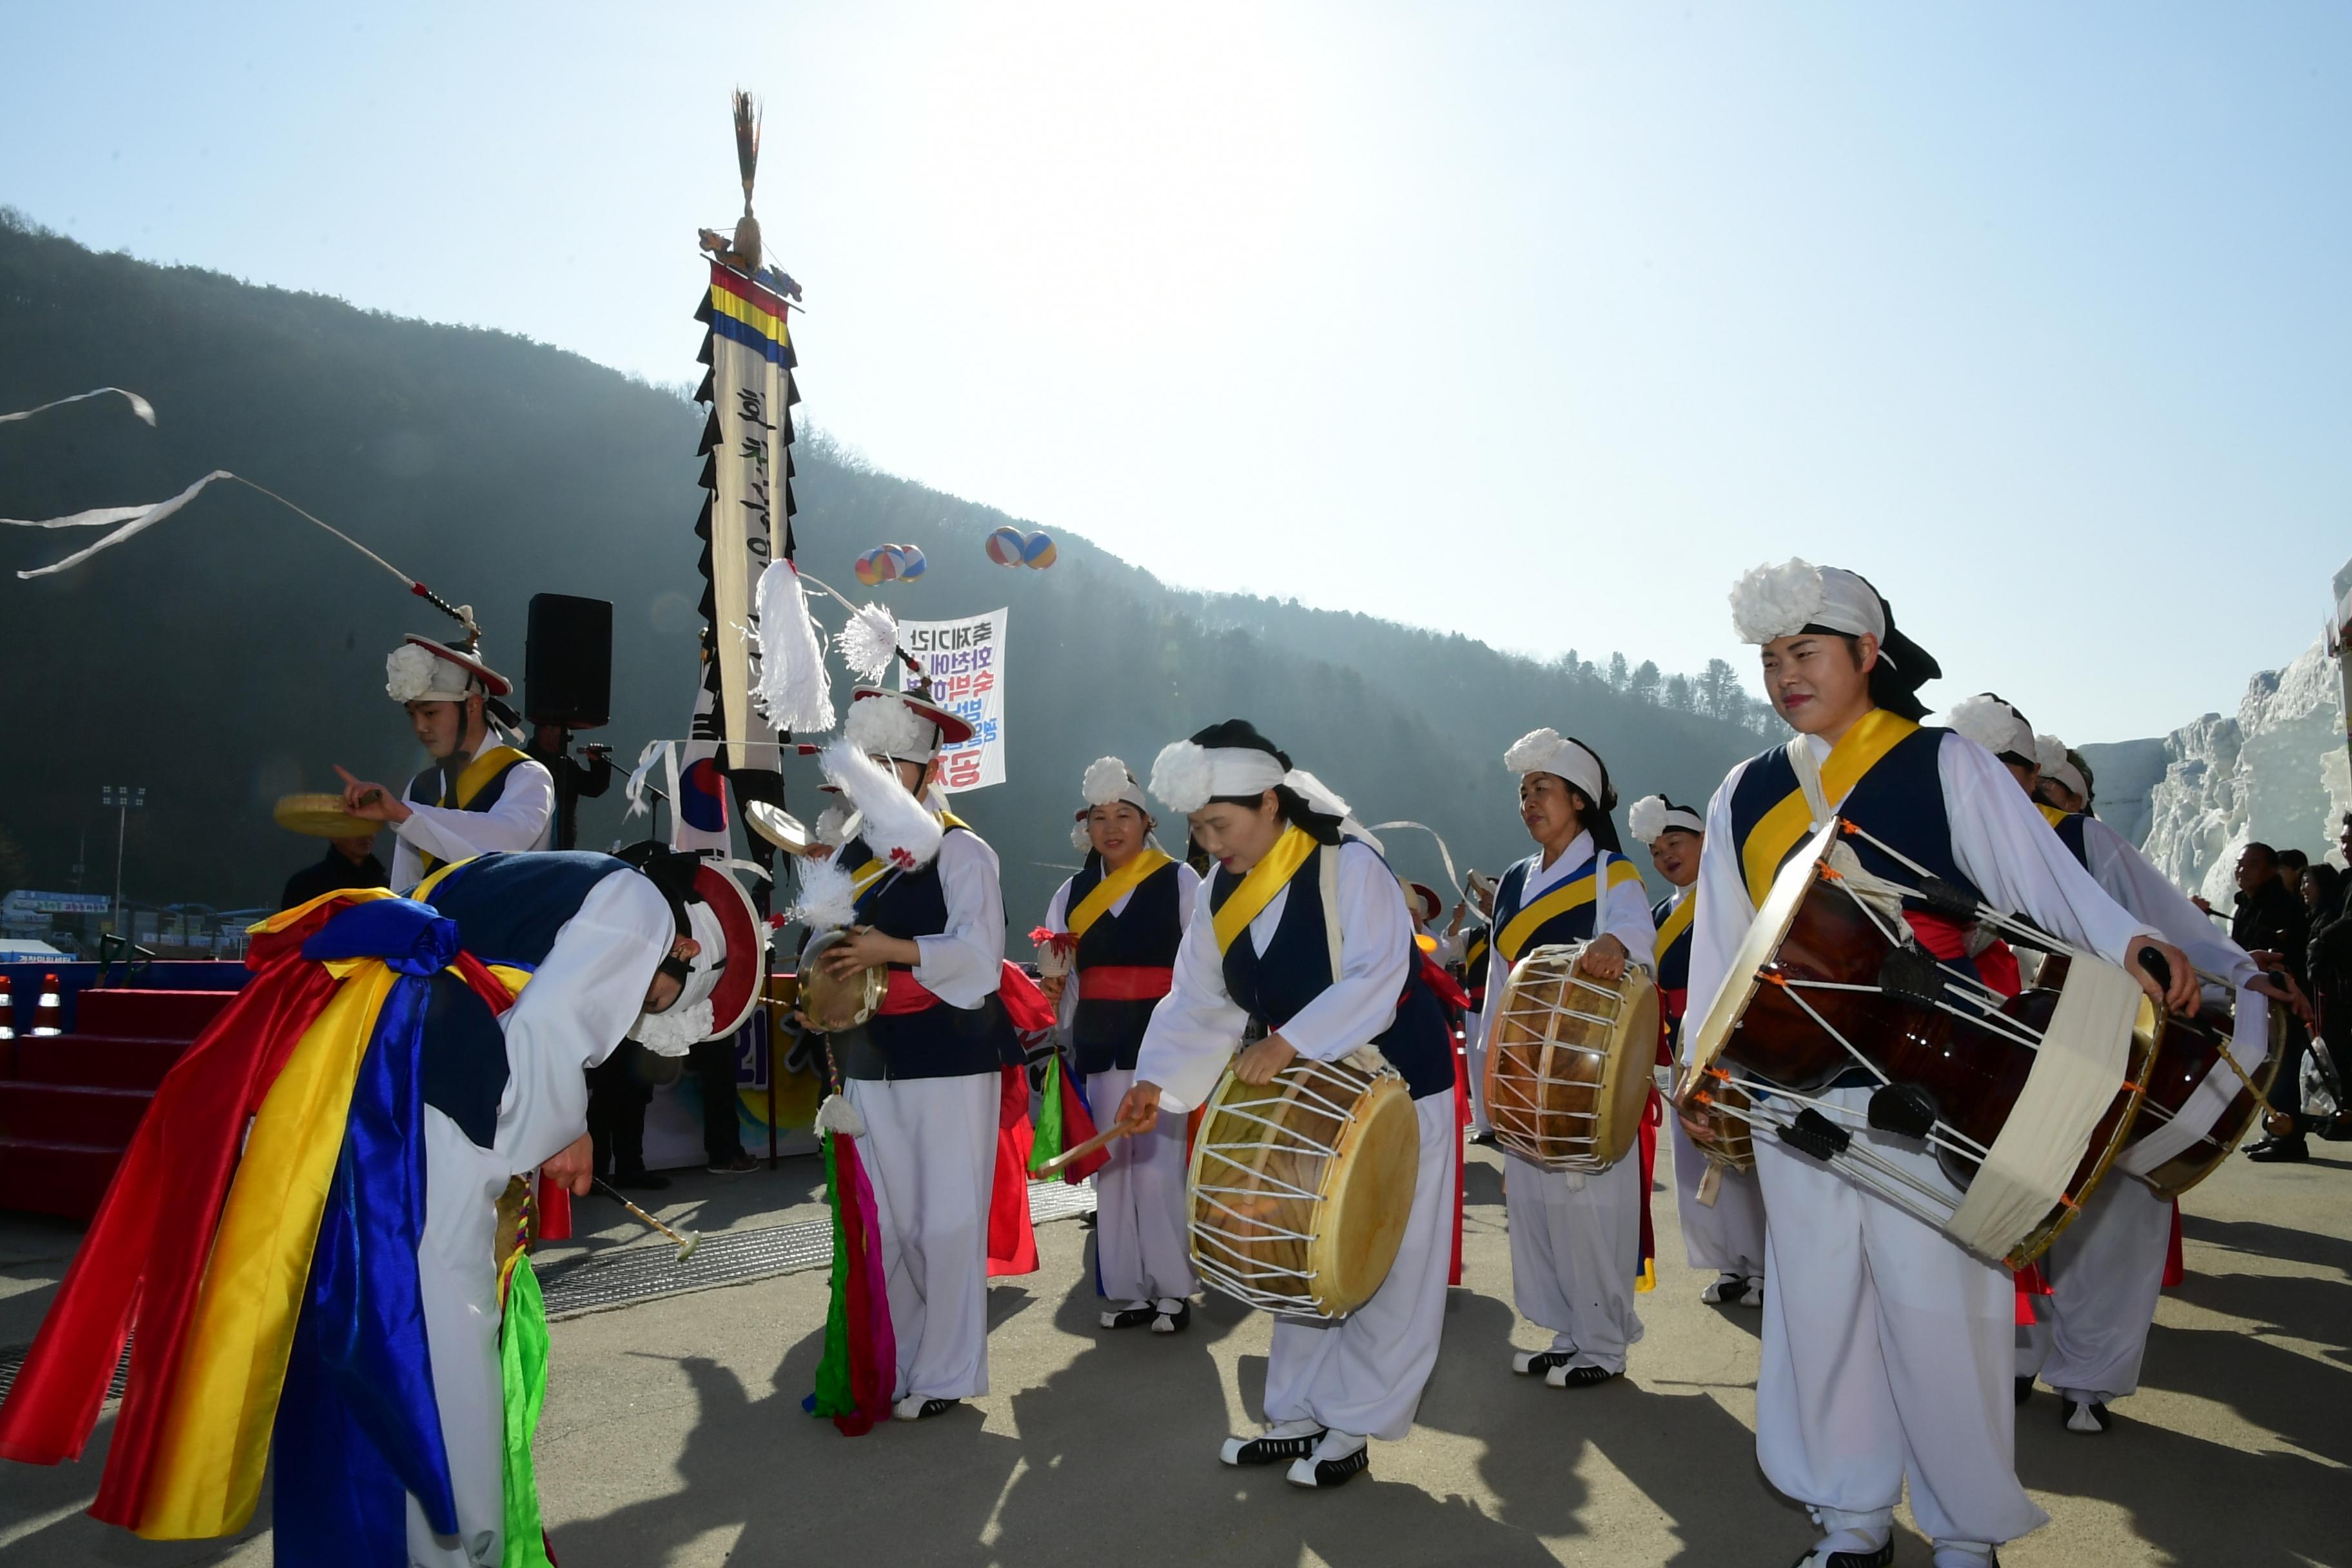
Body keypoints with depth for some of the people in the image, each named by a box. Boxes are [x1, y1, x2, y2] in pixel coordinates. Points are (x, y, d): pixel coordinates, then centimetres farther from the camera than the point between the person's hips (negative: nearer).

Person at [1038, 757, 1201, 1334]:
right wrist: (1052, 995, -2)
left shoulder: (1180, 882, 1)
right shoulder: (1072, 894, 12)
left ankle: (1173, 1290, 8)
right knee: (1112, 1166, 7)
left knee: (1158, 1166, -6)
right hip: (1099, 1045, 4)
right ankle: (1129, 1291, 18)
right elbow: (1064, 979, 17)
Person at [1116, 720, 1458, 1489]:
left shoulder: (1349, 866, -22)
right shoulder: (1219, 894, -1)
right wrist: (1159, 1080, -16)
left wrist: (1290, 1041, -38)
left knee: (1387, 1268, 1)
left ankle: (1354, 1428, 12)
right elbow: (1198, 1004, -2)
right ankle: (1299, 1414, 27)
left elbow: (1378, 979, -31)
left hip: (1397, 1090, -7)